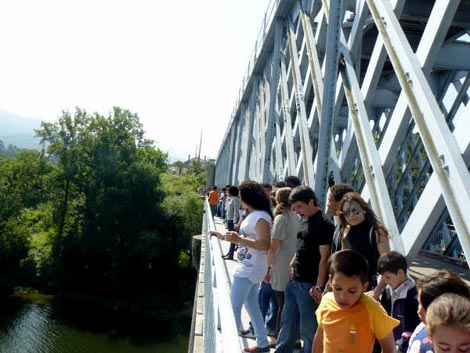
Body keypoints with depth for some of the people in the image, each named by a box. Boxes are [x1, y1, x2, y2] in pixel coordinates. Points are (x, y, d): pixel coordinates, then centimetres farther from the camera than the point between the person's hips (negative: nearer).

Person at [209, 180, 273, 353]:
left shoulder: (261, 217, -19)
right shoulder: (252, 215, 11)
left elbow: (265, 244, -26)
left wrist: (239, 239, -32)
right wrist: (223, 236, 19)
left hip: (250, 269, -10)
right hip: (248, 267, 10)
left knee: (233, 307, -4)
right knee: (252, 306, 16)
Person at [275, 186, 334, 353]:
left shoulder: (324, 225, -15)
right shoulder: (304, 221, 11)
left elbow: (324, 258, -18)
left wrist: (318, 287, -19)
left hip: (309, 284, -9)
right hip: (294, 281, 9)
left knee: (308, 327, 4)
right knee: (288, 321, 19)